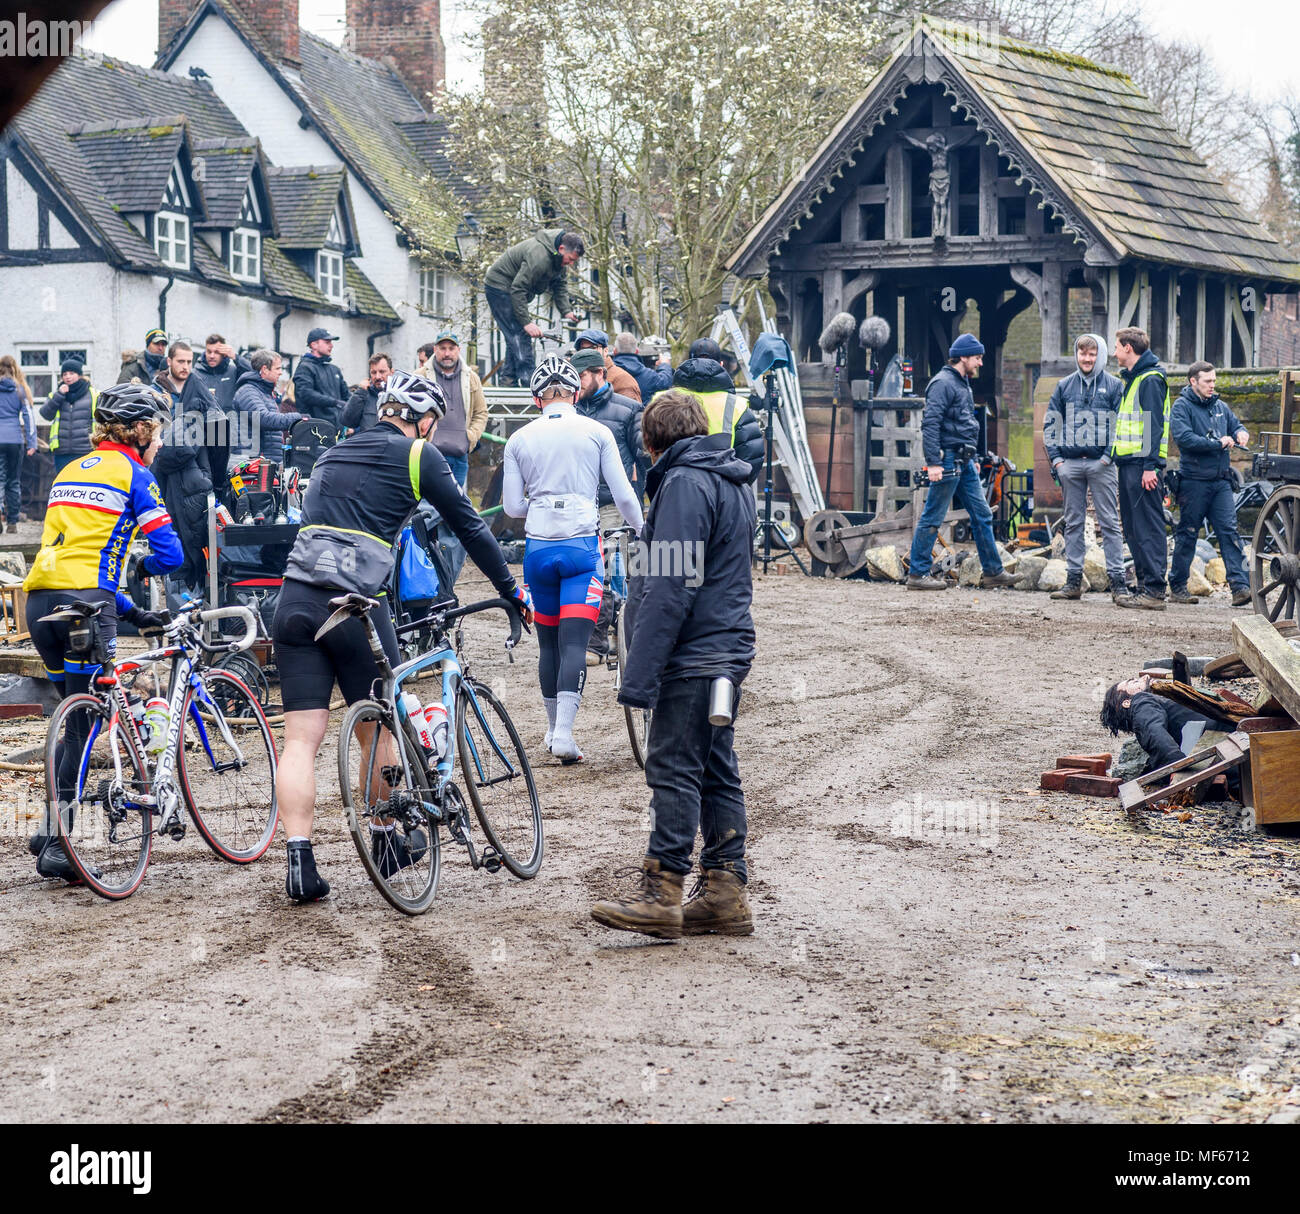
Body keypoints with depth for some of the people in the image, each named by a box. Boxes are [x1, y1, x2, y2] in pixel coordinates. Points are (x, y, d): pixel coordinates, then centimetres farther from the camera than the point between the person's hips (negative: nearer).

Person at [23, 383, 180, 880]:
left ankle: (51, 832, 13)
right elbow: (169, 553, -4)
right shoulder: (132, 473, 2)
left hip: (39, 601, 7)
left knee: (77, 721, 17)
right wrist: (141, 568, 20)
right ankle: (56, 844, -7)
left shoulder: (71, 471, 25)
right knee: (84, 727, -3)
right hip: (85, 602, -7)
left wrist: (130, 612, 25)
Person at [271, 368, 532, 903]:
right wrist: (513, 592, 19)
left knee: (300, 739, 2)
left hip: (295, 600, 5)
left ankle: (299, 862, -6)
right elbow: (470, 528, 9)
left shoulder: (333, 454, 24)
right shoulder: (418, 455, 7)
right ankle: (388, 842, 28)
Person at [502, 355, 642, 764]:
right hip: (582, 545, -2)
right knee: (574, 642, -6)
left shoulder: (520, 439, 5)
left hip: (538, 547, 2)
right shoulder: (597, 432, 1)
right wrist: (644, 531, 16)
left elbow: (512, 506, 5)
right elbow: (624, 496, 0)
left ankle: (554, 728, 24)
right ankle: (563, 733, -19)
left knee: (549, 642, 14)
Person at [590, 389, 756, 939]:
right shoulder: (734, 481, 15)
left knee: (673, 770, -6)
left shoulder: (683, 484, -14)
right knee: (717, 771, 11)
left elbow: (670, 588, -20)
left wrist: (640, 674, -20)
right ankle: (726, 893, 14)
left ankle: (661, 895, -4)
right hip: (730, 649, 9)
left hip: (692, 654, -9)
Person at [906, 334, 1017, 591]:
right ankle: (917, 574, 0)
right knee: (933, 518, -5)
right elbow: (930, 424, -19)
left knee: (982, 515, 9)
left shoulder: (963, 384, 18)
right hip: (947, 460, -10)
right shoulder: (943, 383, -12)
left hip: (964, 462, 10)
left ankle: (993, 571, 14)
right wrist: (933, 462, -23)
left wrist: (972, 459, 24)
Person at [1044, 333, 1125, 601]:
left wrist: (1109, 456, -10)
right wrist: (1055, 459, 2)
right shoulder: (1064, 386, 11)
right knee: (1073, 523, 6)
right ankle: (1073, 581, 10)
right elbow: (1051, 424, 12)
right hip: (1070, 464, 3)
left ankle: (1117, 579, -2)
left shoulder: (1114, 386, 3)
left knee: (1109, 523, -3)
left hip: (1101, 465, -3)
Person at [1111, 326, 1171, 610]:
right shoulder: (1132, 379, 20)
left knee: (1148, 528, -11)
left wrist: (1150, 465, -22)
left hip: (1142, 465, -10)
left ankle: (1154, 591, -12)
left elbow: (1154, 424, -17)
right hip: (1129, 463, 10)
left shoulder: (1150, 379, -10)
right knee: (1133, 529, 11)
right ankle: (1144, 586, 15)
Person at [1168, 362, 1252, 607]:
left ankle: (1240, 586, -10)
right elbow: (1184, 438, -17)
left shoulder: (1219, 406, 15)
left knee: (1229, 531, -4)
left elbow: (1236, 425, 23)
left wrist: (1241, 433, -2)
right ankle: (1177, 586, 13)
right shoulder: (1182, 406, -5)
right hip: (1194, 479, -5)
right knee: (1187, 533, 3)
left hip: (1221, 480, 5)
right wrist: (1218, 444, -17)